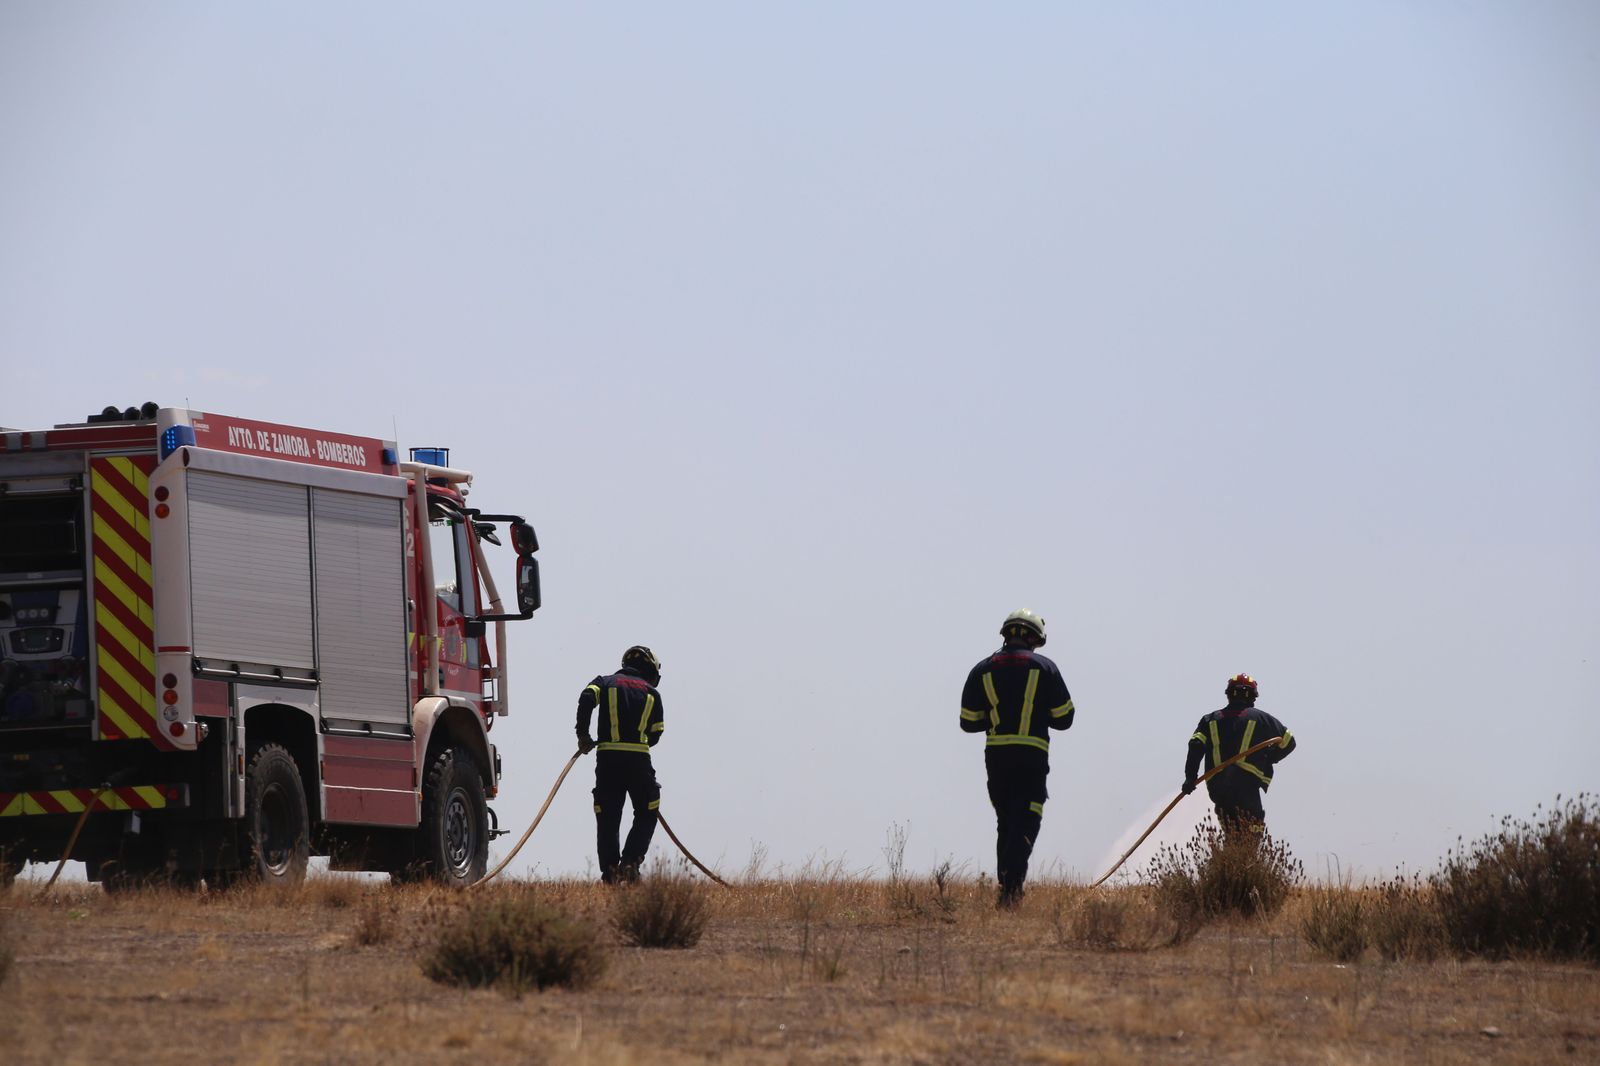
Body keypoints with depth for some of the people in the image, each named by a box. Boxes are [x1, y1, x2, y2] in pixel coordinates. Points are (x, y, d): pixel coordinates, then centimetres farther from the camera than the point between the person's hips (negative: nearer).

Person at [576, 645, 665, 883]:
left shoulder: (604, 682, 15)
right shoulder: (651, 693, 16)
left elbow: (587, 699, -7)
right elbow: (655, 735, 12)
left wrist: (583, 735, -2)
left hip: (607, 757, 1)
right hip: (639, 760, -1)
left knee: (607, 819, 8)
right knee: (646, 816, 13)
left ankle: (609, 869, 0)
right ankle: (630, 861, -4)